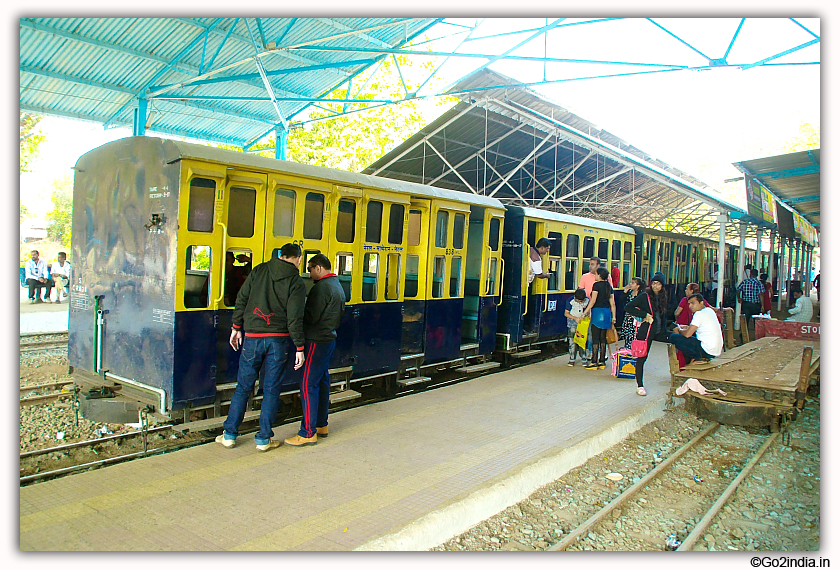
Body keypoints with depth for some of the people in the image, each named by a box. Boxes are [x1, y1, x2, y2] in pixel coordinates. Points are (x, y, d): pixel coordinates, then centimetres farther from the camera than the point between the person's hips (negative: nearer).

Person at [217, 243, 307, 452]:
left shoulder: (259, 270, 4)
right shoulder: (296, 282, -5)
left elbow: (241, 300, 5)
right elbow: (295, 319, -9)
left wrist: (236, 327, 13)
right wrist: (299, 348, -5)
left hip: (253, 337, 2)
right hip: (278, 340, -2)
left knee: (243, 387, 12)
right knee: (271, 390, 7)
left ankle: (229, 435, 18)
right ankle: (263, 439, 12)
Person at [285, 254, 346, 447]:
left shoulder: (322, 287, -16)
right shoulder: (338, 286, 16)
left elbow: (310, 317, -19)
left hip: (318, 341, -10)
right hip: (329, 338, 10)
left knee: (309, 385, -7)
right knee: (322, 382, 16)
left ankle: (308, 433, -3)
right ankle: (322, 425, 25)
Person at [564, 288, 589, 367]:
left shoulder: (587, 300, -9)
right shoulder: (570, 301, -16)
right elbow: (567, 313, -9)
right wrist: (575, 318, -21)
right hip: (572, 322, -2)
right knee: (572, 340, -5)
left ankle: (584, 359, 6)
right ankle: (572, 359, 4)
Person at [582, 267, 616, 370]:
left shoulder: (597, 285, -8)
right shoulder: (609, 286, 11)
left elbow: (593, 301, -13)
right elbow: (612, 303, 11)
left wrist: (585, 312, -10)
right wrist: (614, 316, 15)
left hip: (598, 311, -7)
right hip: (607, 312, 7)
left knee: (595, 338, -4)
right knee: (603, 338, 11)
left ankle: (594, 362, -3)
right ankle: (602, 361, 14)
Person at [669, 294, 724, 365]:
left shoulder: (699, 314, -15)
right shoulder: (709, 310, 12)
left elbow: (687, 334, -19)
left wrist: (679, 330, 2)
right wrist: (687, 327, 19)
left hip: (707, 351, -10)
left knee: (674, 337, -14)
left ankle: (698, 357, -6)